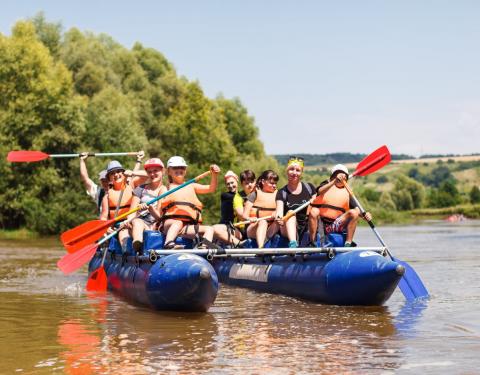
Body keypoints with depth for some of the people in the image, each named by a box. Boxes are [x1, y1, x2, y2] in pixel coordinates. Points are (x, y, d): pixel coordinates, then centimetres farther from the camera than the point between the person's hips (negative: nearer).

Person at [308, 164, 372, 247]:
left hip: (335, 226, 2)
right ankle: (312, 242, -24)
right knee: (314, 211, -32)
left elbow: (356, 209, 7)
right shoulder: (326, 184, 8)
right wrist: (334, 182, -32)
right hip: (319, 222, -2)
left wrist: (365, 214, -15)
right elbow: (320, 191, -17)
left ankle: (348, 243, -23)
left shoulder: (346, 193, 15)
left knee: (353, 212, -18)